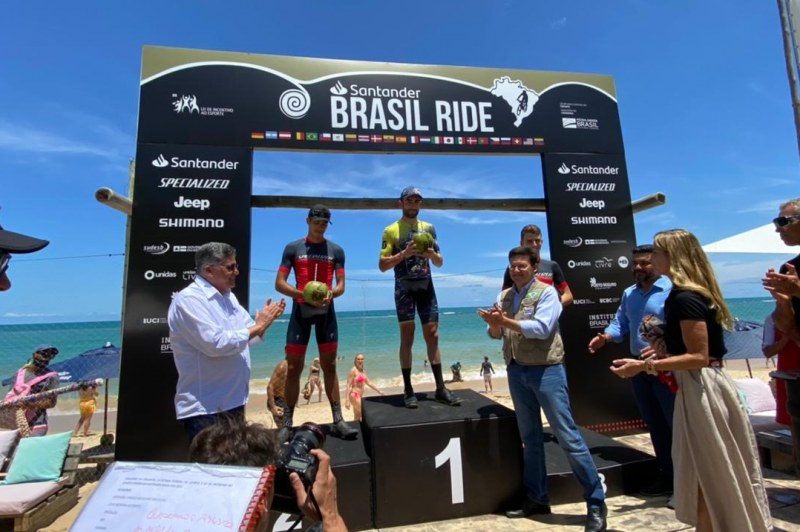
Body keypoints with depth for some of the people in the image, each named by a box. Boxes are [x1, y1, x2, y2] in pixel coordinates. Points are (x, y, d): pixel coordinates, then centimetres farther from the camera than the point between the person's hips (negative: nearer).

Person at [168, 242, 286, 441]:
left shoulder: (228, 297, 10)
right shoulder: (188, 299, -18)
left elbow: (246, 336, 14)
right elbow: (215, 343, -28)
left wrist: (264, 321, -5)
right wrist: (257, 326, -19)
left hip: (233, 402, 9)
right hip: (204, 408, -9)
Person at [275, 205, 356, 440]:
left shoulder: (336, 250, 7)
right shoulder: (293, 248, 2)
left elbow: (341, 285, 5)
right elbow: (279, 283, -3)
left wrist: (331, 293, -19)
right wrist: (305, 295, -18)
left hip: (326, 311, 2)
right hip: (300, 310, -1)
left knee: (330, 366, 6)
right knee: (294, 367, 2)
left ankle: (338, 421, 10)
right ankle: (287, 423, 13)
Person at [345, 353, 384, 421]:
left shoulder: (363, 371, 10)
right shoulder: (353, 370, -14)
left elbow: (369, 383, 18)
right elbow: (349, 385, -18)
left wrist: (379, 391, 19)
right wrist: (347, 400, -22)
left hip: (360, 395, 8)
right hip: (354, 395, -8)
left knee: (357, 418, 10)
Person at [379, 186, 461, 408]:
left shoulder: (429, 228, 12)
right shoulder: (391, 230, 1)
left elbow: (440, 263, 14)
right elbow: (382, 265, -3)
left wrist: (433, 254, -9)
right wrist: (404, 253, -17)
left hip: (426, 286, 3)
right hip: (404, 287, -3)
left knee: (433, 336, 3)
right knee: (407, 337, -1)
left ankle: (440, 388, 9)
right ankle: (408, 390, 7)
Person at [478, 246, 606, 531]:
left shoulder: (546, 292, -7)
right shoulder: (504, 296, 9)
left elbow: (542, 328, -21)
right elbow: (495, 333, 6)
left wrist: (506, 321, -23)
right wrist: (494, 324, -16)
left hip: (546, 369, -6)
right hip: (516, 371, 6)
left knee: (568, 436, -2)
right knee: (530, 437, 15)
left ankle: (596, 503, 13)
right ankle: (537, 498, 28)